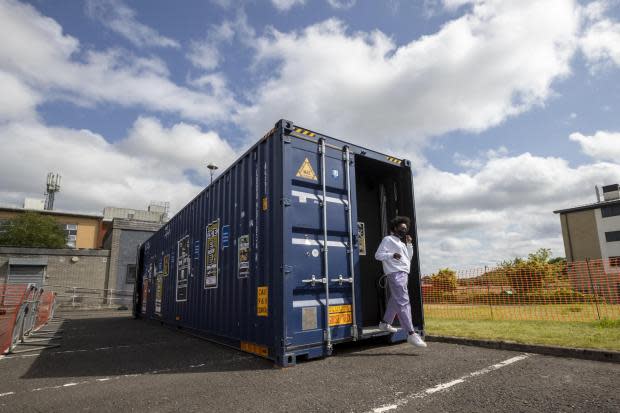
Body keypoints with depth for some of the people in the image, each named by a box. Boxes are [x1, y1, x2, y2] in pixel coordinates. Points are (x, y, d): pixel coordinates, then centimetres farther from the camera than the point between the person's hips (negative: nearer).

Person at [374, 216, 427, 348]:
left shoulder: (401, 243, 25)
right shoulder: (388, 240, 0)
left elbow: (408, 258, 18)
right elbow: (378, 255, -8)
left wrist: (409, 244, 7)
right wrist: (392, 255, -24)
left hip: (403, 273, 10)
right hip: (395, 274, -10)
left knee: (395, 300, 19)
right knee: (403, 302, -16)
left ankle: (385, 323, 35)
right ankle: (411, 334, -20)